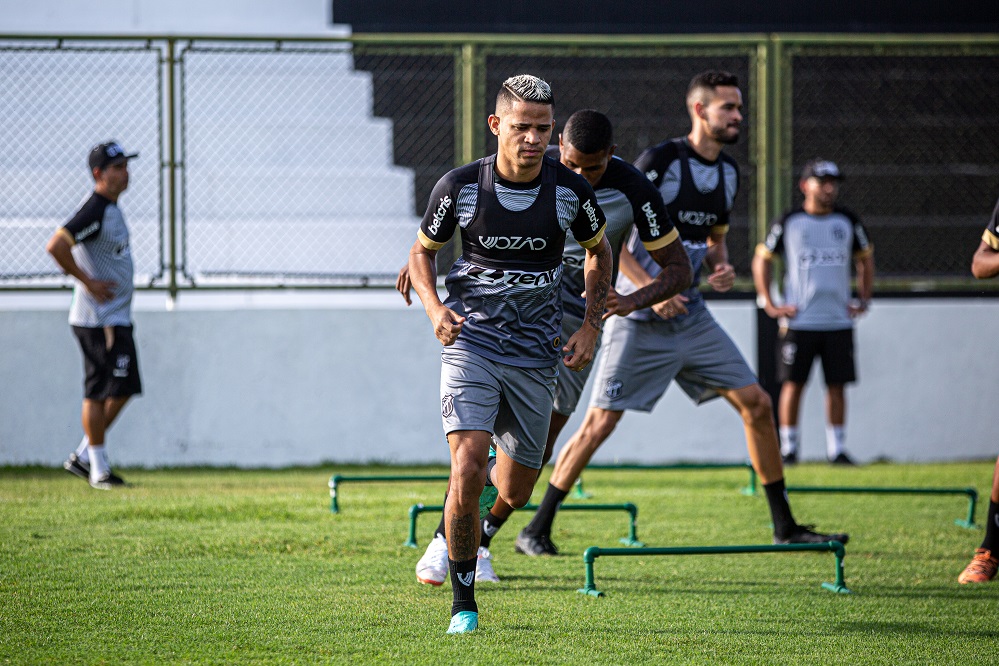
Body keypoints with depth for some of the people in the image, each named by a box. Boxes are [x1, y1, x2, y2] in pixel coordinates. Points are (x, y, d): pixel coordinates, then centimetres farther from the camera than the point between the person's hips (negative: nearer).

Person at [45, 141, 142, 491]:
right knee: (98, 392, -4)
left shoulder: (112, 208, 12)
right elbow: (56, 246, -29)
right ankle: (98, 469, 3)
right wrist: (87, 282, -22)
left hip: (117, 317, 10)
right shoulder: (94, 212, -19)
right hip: (98, 318, -10)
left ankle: (83, 457, 19)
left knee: (122, 389, 12)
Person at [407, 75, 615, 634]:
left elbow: (599, 251, 14)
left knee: (514, 493, 9)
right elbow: (423, 252, 8)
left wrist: (592, 326, 4)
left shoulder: (571, 191, -6)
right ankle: (463, 603, -8)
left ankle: (490, 471, 49)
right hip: (470, 342, -2)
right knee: (467, 470, -21)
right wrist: (436, 309, -10)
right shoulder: (459, 186, -9)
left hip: (536, 355, 2)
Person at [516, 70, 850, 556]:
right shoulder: (659, 162, -14)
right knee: (601, 421, -9)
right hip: (639, 320, -7)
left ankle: (784, 526, 9)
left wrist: (720, 266, 1)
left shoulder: (728, 173, 9)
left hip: (690, 315, 7)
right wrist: (650, 288, -22)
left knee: (755, 403, 0)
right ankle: (536, 530, 1)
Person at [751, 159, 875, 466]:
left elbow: (865, 259, 22)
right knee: (793, 384, -3)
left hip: (838, 321, 2)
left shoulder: (848, 221, 8)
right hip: (798, 322, -2)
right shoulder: (788, 222, 1)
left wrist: (864, 300, 13)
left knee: (837, 385, 2)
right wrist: (769, 305, 1)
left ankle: (837, 448, 8)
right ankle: (788, 448, 4)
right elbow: (762, 259, 8)